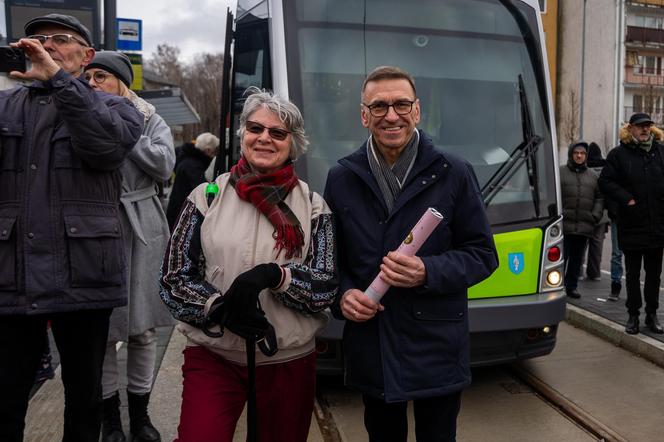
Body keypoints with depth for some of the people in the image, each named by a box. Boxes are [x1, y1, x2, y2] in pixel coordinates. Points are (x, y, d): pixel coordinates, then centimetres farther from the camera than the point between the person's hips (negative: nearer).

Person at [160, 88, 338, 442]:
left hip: (290, 362, 1)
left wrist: (273, 275, -23)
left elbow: (326, 289, -5)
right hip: (212, 357, -1)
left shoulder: (312, 206, -1)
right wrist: (220, 307, -18)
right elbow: (173, 278, 0)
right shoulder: (207, 196, -1)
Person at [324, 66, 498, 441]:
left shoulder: (454, 174, -5)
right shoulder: (342, 178, 2)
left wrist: (427, 272, -20)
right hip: (370, 350, 2)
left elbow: (483, 255, -2)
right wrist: (342, 295, -10)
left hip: (438, 350, -1)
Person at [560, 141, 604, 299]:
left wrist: (596, 215, 3)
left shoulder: (593, 175, 15)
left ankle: (571, 286, 22)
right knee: (561, 257, -3)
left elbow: (599, 197, 16)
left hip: (584, 226, 4)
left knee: (577, 259, 11)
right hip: (564, 225, -4)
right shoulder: (560, 172, 2)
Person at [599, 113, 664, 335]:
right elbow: (605, 181, -4)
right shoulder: (619, 154, -2)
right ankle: (633, 315, 18)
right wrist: (626, 199, -14)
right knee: (632, 273, 8)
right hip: (631, 225, -3)